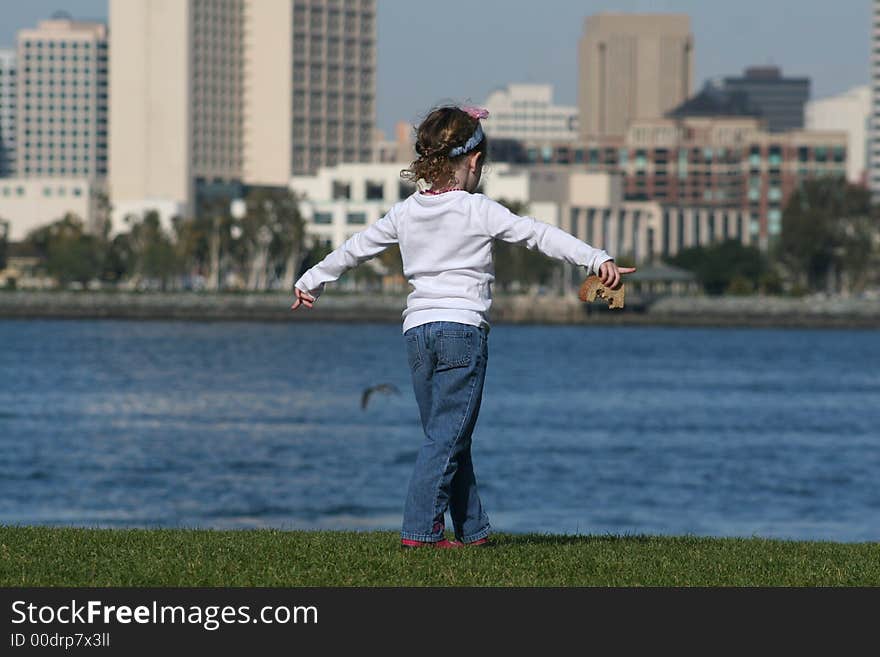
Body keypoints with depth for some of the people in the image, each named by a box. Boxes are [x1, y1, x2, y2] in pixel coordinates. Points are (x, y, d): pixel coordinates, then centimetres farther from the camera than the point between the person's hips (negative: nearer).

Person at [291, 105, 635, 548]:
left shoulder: (404, 213, 10)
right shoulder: (478, 211, -5)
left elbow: (354, 249, 21)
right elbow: (540, 236, -11)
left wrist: (311, 282, 35)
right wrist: (598, 260, -14)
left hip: (417, 329, 6)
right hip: (463, 328, -6)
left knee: (446, 435, 12)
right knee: (448, 436, -6)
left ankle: (472, 529, 16)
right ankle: (420, 529, -12)